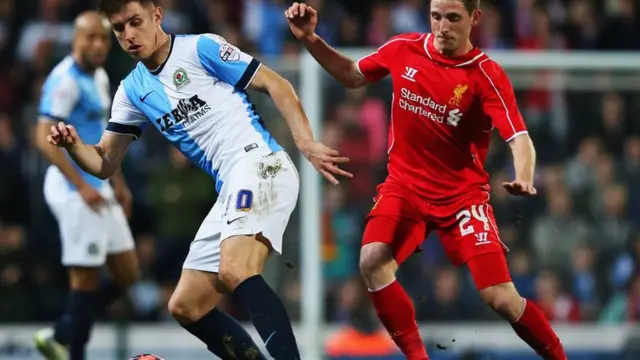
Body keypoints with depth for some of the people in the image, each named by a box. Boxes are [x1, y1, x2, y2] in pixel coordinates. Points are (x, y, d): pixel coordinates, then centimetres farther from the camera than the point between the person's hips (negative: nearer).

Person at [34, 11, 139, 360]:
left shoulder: (100, 77, 14)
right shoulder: (65, 80, -16)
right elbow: (45, 139, -23)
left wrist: (118, 183, 23)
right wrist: (82, 186, -26)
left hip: (97, 189, 10)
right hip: (74, 189, -10)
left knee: (126, 274, 10)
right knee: (86, 280, -7)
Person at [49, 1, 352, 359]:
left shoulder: (199, 48, -1)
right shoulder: (133, 91, 18)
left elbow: (276, 84, -3)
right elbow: (105, 164, 18)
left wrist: (306, 143, -15)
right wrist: (73, 144, -4)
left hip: (261, 165, -9)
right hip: (230, 188, 9)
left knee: (234, 272, -33)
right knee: (185, 306, 7)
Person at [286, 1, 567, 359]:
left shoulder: (487, 75, -15)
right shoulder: (404, 50, -3)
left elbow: (519, 139, -23)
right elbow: (352, 76, 15)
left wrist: (524, 180, -44)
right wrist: (311, 39, 2)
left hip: (462, 192, -3)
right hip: (405, 185, 3)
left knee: (501, 298, -12)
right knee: (373, 261, -25)